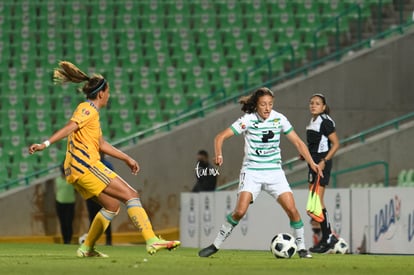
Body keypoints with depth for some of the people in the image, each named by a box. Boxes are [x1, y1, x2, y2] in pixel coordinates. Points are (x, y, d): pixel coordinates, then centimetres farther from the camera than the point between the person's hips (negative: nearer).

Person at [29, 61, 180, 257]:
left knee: (112, 206, 19)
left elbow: (101, 144, 29)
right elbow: (69, 128, -21)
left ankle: (86, 248, 20)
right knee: (131, 195, -11)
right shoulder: (88, 110, -7)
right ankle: (152, 241, -20)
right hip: (86, 166, -10)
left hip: (78, 169, 10)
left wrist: (126, 158, 32)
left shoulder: (90, 111, 23)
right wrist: (46, 144, -33)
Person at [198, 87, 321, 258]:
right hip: (252, 171, -3)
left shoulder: (279, 119, -1)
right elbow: (220, 137, -12)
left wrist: (311, 162, -5)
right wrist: (219, 155, -31)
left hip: (274, 171, 3)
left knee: (291, 209, -11)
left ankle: (301, 247, 7)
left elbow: (297, 142, 6)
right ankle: (216, 245, -3)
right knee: (240, 211, -18)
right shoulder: (248, 120, -10)